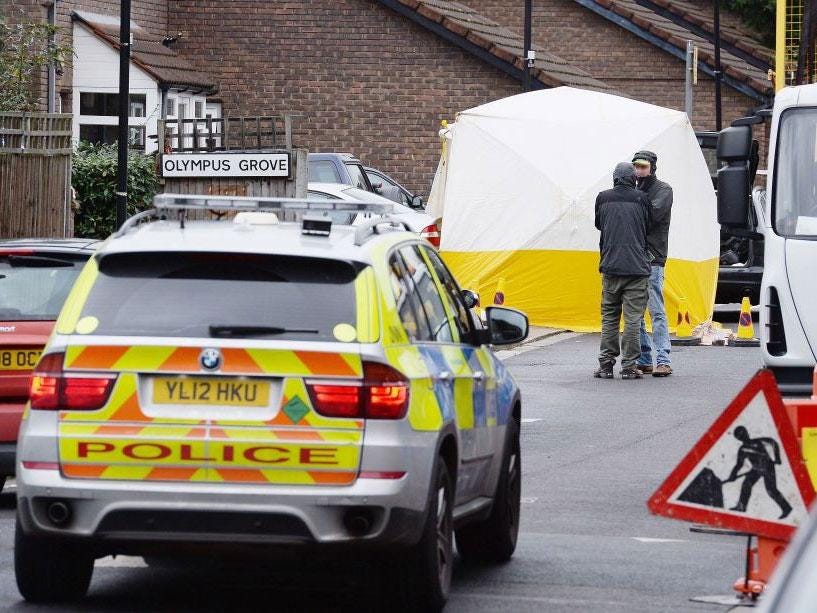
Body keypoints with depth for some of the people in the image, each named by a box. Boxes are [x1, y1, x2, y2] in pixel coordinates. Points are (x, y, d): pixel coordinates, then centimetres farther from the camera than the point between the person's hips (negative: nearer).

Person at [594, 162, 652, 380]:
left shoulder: (603, 199, 5)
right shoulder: (640, 199, -1)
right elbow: (647, 228, 9)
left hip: (610, 266, 2)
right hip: (637, 267, -2)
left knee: (609, 317, 10)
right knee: (633, 318, 0)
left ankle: (606, 364, 9)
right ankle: (629, 366, -2)